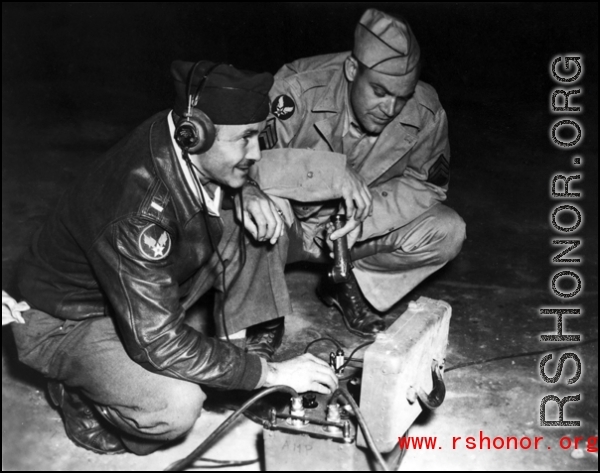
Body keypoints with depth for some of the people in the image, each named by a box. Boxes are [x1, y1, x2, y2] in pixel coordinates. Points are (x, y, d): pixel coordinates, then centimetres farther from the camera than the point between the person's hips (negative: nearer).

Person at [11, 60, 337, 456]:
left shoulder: (190, 149, -16)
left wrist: (245, 195, -15)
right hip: (68, 320, -7)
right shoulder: (139, 210, -38)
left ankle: (249, 347, 2)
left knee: (260, 229, -8)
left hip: (155, 284, 7)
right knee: (176, 407, -33)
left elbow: (231, 176, 10)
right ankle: (80, 394, -2)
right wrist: (267, 372, -28)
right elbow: (157, 342, -35)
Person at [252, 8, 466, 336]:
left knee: (447, 232, -18)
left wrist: (365, 214, -24)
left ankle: (354, 283, 6)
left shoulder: (426, 112, -17)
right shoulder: (298, 89, -28)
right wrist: (333, 172, -43)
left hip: (368, 229, 3)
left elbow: (427, 184, -6)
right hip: (291, 226, -3)